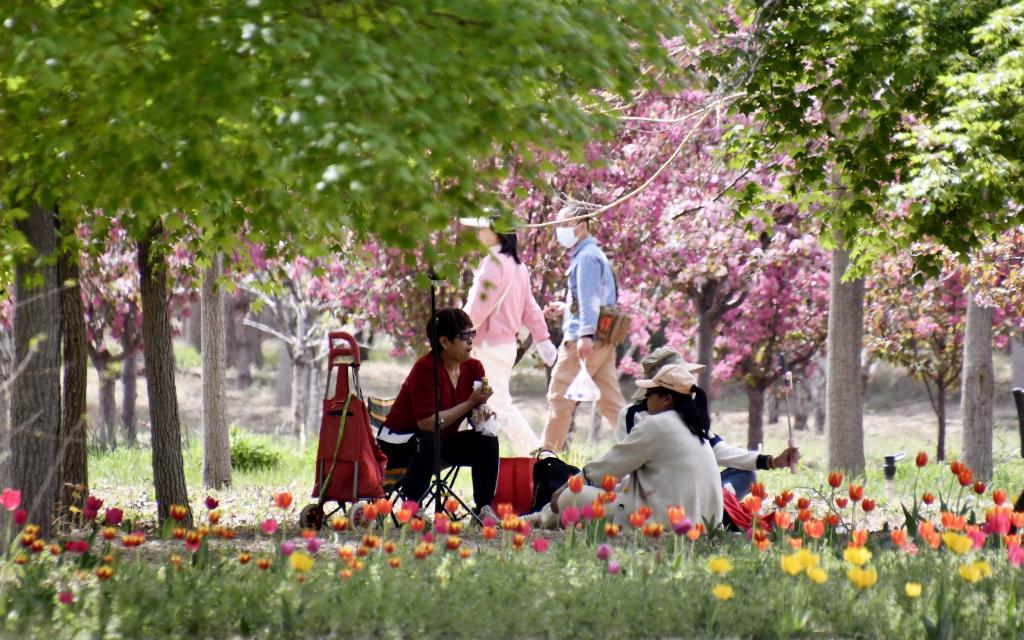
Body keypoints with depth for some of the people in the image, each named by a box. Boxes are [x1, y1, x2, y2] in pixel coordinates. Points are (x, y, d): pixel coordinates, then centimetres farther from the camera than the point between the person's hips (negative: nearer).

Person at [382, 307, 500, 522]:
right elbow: (426, 422, -30)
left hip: (443, 443, 7)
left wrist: (481, 411, -24)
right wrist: (470, 403, -27)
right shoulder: (426, 369, -24)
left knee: (487, 441, -12)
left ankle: (484, 509, -9)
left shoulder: (474, 368, -3)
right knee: (429, 442, -37)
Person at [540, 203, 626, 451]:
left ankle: (549, 452, 3)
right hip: (603, 340, 10)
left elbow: (590, 297, -19)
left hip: (582, 339, -10)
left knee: (559, 397, -2)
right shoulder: (595, 255, 21)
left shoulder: (586, 256, -8)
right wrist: (564, 309, 23)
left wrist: (585, 334, -27)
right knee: (610, 401, 6)